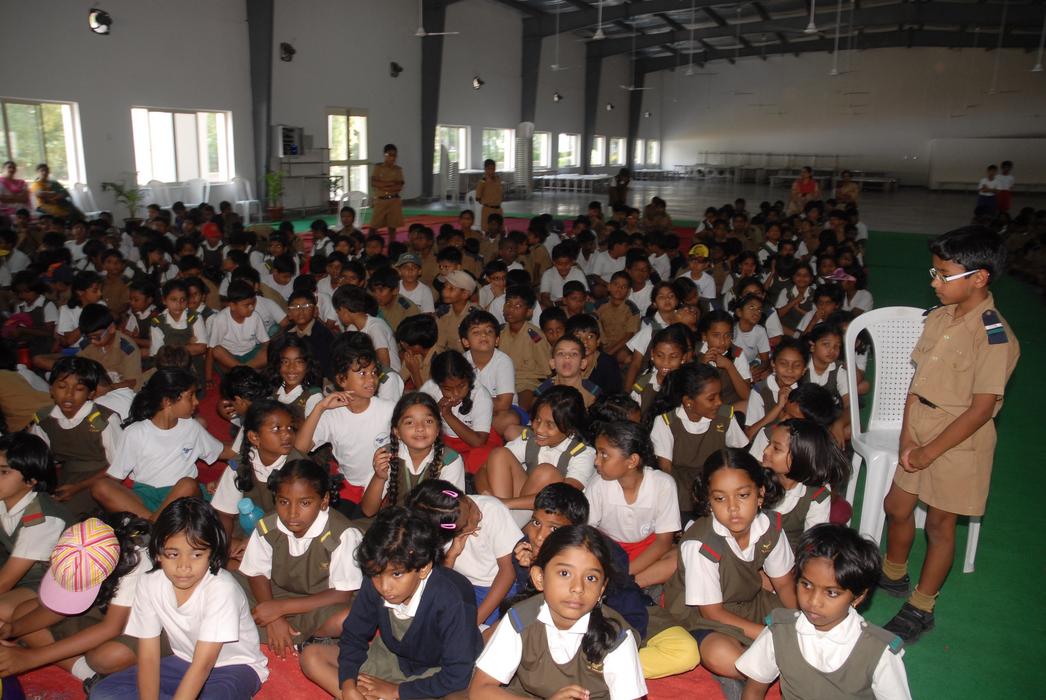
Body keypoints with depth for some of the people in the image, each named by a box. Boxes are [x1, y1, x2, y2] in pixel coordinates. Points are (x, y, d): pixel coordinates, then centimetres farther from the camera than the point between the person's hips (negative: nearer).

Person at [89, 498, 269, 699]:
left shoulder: (222, 588, -27)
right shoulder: (149, 584, -12)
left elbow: (203, 664, -27)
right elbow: (148, 656, -10)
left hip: (235, 667, -7)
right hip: (185, 662, 7)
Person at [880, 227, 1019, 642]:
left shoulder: (994, 336, -21)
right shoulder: (939, 317, 1)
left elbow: (982, 408, -20)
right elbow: (918, 377, 4)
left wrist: (931, 451, -16)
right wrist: (907, 437, -4)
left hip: (959, 443, -7)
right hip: (918, 434, 7)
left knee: (939, 523, 8)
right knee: (897, 506, 18)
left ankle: (921, 608, 26)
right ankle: (893, 575, 44)